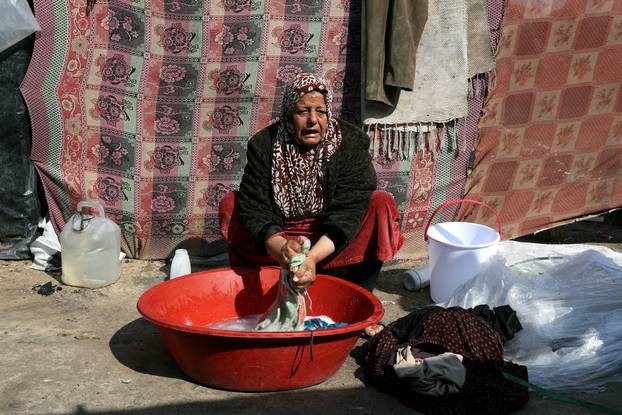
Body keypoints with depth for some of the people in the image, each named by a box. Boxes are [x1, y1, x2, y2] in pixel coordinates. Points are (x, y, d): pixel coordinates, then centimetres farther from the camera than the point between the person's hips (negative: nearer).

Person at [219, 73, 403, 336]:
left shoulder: (351, 142, -14)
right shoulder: (264, 145, -11)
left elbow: (348, 211, -26)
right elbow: (254, 208, -22)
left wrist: (314, 257, -43)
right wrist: (280, 247, -44)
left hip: (332, 246, 0)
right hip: (279, 238, 1)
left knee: (382, 204, -23)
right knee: (230, 204, -18)